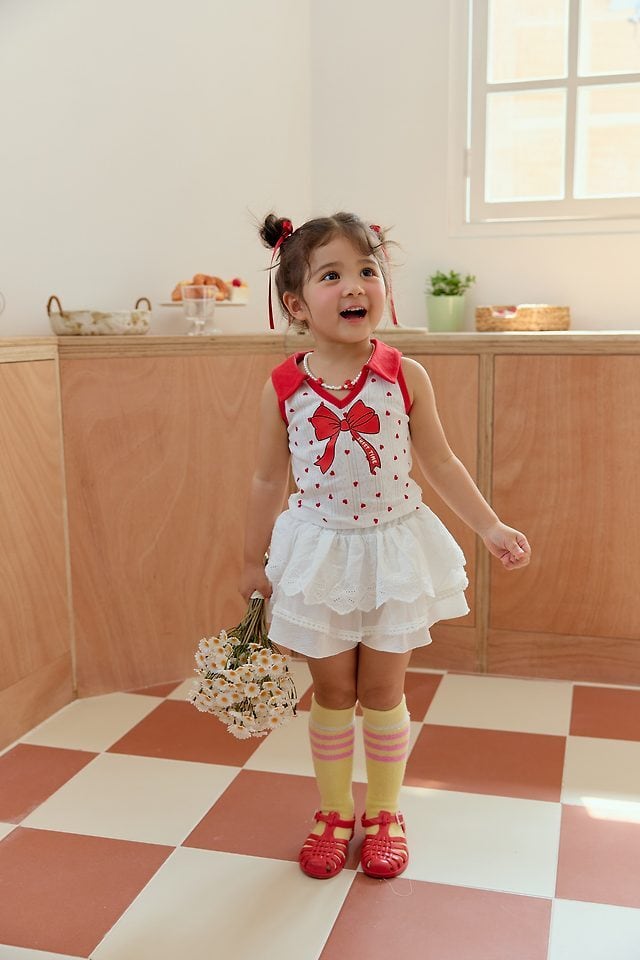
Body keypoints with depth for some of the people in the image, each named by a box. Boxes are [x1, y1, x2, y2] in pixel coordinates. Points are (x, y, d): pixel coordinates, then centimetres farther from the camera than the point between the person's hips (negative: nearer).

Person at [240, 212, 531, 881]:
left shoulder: (406, 377, -8)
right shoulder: (283, 387, -8)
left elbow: (440, 465, 1)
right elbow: (269, 481, 2)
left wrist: (491, 529, -2)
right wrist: (254, 563, 7)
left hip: (392, 548, 0)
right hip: (319, 551, 0)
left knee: (382, 689, 12)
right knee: (331, 691, 12)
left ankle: (383, 812, 33)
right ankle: (333, 812, 33)